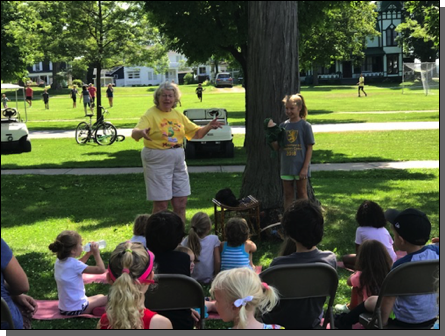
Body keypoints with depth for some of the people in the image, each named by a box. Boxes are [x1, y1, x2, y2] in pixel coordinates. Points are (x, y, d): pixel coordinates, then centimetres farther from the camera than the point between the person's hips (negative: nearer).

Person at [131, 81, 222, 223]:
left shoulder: (178, 115, 11)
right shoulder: (151, 115, -8)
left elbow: (196, 133, 17)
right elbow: (135, 133, -24)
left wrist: (209, 127, -1)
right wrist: (141, 132, -47)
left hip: (178, 161, 6)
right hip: (157, 162, -6)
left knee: (181, 203, 8)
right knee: (161, 204, -4)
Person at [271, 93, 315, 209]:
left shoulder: (305, 126, -6)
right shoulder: (283, 126, 5)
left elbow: (309, 148, -7)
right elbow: (277, 147, 7)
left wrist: (305, 167, -13)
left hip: (300, 166, -4)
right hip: (286, 166, 4)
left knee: (302, 193, 6)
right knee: (288, 194, 9)